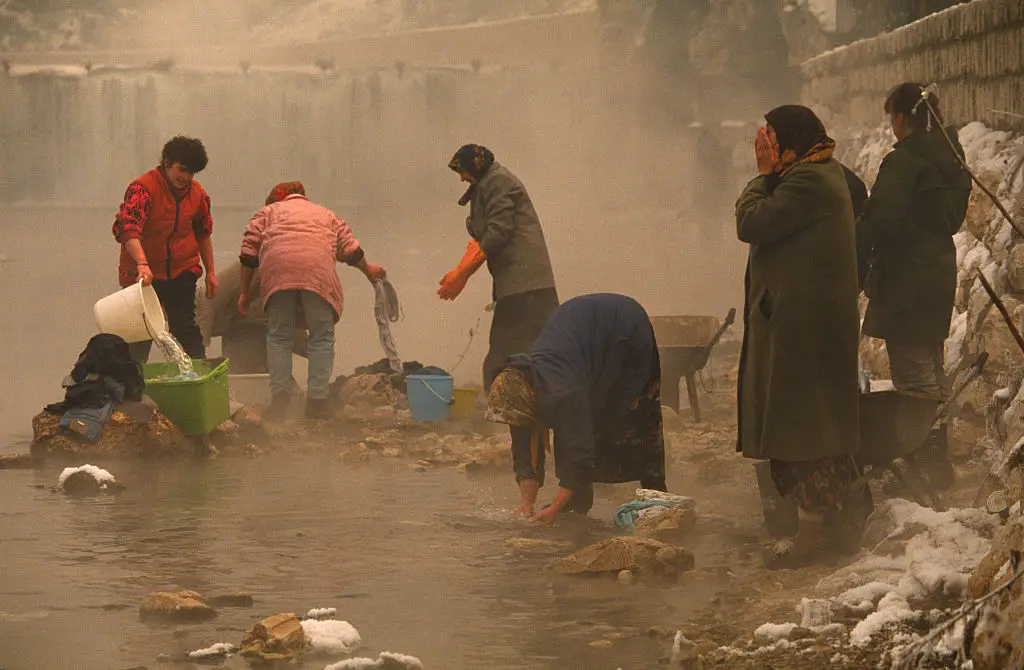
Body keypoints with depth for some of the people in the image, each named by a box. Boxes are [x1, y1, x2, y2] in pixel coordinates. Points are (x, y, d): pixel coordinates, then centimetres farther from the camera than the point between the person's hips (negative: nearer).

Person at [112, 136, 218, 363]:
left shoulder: (197, 194, 2)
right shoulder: (143, 188, -18)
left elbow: (203, 233, 16)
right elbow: (128, 228, -32)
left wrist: (210, 272, 15)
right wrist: (142, 264, -46)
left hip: (182, 272, 4)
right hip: (142, 273, -3)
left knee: (185, 327, 2)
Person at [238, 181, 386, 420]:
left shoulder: (268, 212, 30)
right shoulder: (326, 215, 35)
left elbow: (249, 252, 19)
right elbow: (351, 250, 26)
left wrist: (245, 292, 24)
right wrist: (367, 269, 44)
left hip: (277, 269, 0)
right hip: (318, 270, 0)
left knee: (278, 335, 8)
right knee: (322, 337, 5)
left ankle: (280, 394, -4)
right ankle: (317, 400, -2)